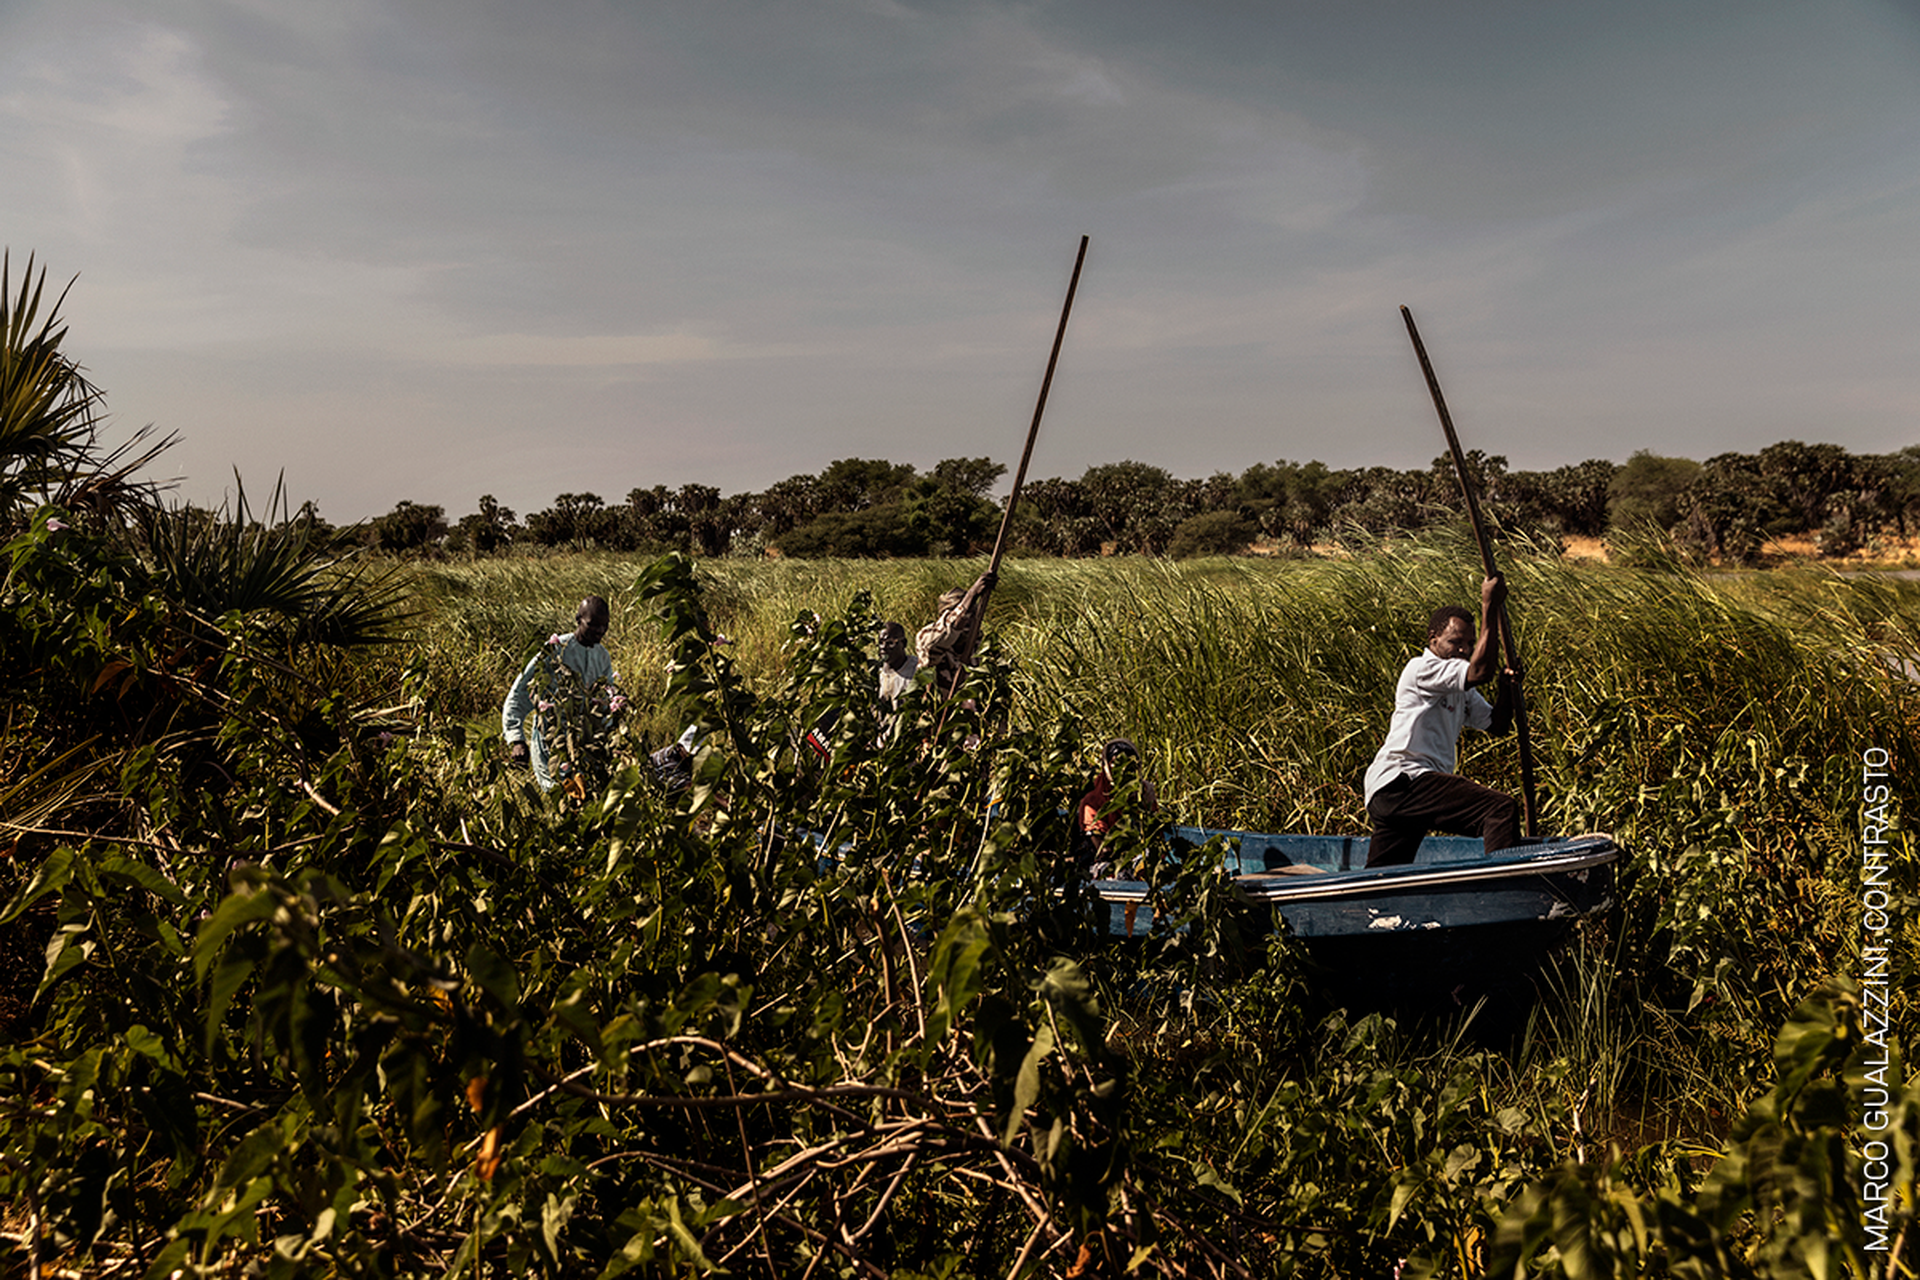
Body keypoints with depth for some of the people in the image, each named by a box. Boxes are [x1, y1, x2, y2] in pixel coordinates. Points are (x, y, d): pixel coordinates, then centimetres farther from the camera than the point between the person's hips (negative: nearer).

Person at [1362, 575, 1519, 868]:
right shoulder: (1421, 669, -5)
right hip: (1401, 780, -11)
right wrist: (1489, 607, -14)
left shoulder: (1459, 690, 26)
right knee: (1502, 809, -22)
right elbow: (1479, 672, -19)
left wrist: (1506, 688, 4)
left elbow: (1497, 725, 23)